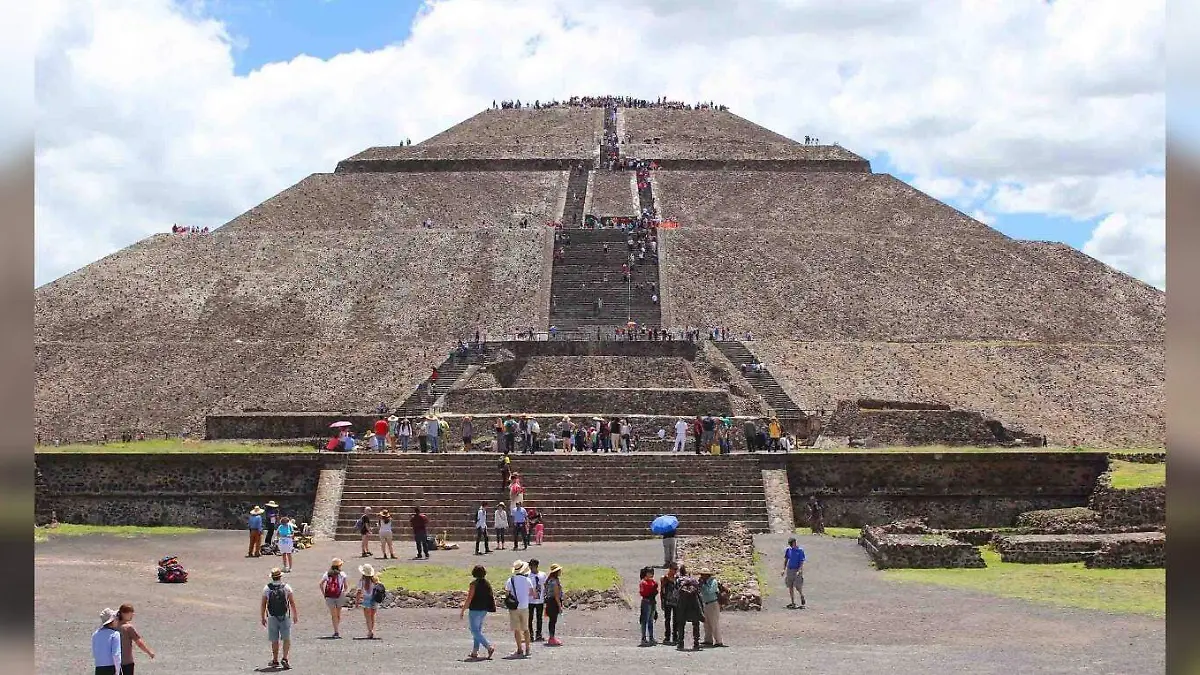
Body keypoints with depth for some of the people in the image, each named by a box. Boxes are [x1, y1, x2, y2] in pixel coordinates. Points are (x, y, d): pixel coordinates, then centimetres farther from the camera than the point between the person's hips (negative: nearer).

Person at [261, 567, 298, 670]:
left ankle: (275, 660, 18)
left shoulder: (266, 588, -1)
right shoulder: (286, 587, -4)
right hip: (285, 617, -2)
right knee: (286, 639, 2)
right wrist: (295, 615, 7)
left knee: (274, 640, 10)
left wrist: (263, 617, 10)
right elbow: (292, 603, -2)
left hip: (272, 618, 2)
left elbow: (263, 604, 2)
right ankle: (284, 658, -11)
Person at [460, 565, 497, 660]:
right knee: (478, 631, 16)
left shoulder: (474, 584, -14)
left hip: (475, 610, -7)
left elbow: (469, 599, -16)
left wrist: (463, 611, -10)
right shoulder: (487, 584, 6)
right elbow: (492, 597, 9)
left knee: (475, 632, -4)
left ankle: (490, 647, -18)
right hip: (484, 610, 7)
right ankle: (474, 652, 18)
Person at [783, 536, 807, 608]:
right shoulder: (788, 550, 5)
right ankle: (793, 603, 11)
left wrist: (799, 571, -20)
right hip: (789, 570, 4)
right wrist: (784, 569, 8)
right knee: (790, 587, 4)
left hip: (797, 570, -4)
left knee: (798, 587, -6)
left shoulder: (800, 550, -7)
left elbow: (802, 562, -9)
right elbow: (785, 560, 14)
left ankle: (802, 596, 25)